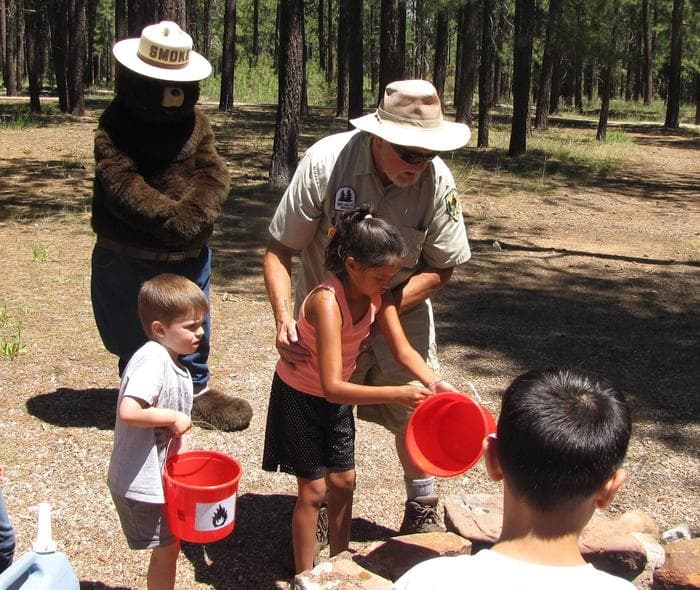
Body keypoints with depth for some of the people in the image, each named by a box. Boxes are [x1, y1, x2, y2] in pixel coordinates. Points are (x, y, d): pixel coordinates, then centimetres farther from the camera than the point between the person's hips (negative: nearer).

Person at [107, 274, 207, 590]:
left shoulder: (174, 363, 6)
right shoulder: (152, 360, -25)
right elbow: (128, 412, -38)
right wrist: (173, 418, -26)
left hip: (160, 477, 9)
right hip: (141, 484, -9)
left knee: (171, 544, 22)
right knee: (165, 549, 6)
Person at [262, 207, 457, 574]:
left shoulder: (378, 295, -12)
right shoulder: (327, 302, -36)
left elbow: (403, 350, -9)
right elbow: (332, 387, -40)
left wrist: (434, 383, -27)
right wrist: (397, 395, -44)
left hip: (337, 396, 7)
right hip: (300, 396, -7)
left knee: (343, 481, 12)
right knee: (313, 489, 0)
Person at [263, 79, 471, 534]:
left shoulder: (437, 180, -21)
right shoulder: (325, 162, -26)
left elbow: (442, 268, -10)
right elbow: (280, 250, -18)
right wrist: (284, 318, -33)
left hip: (401, 310, 1)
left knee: (415, 410, 2)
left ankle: (423, 510, 27)